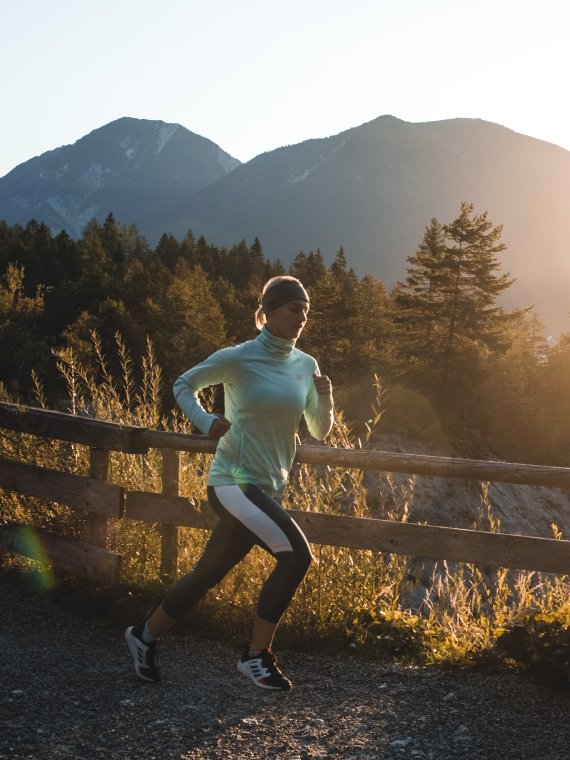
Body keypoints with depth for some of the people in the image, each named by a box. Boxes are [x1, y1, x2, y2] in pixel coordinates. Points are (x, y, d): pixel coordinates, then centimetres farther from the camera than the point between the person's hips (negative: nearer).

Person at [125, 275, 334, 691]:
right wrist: (205, 420, -11)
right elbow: (184, 384, 7)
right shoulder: (237, 358, -9)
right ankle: (257, 656, -6)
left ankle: (146, 635, 33)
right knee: (296, 554, -20)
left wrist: (325, 398, -10)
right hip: (233, 481, -6)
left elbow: (320, 431, 10)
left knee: (209, 572, 13)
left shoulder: (306, 365, 5)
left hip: (267, 487, 6)